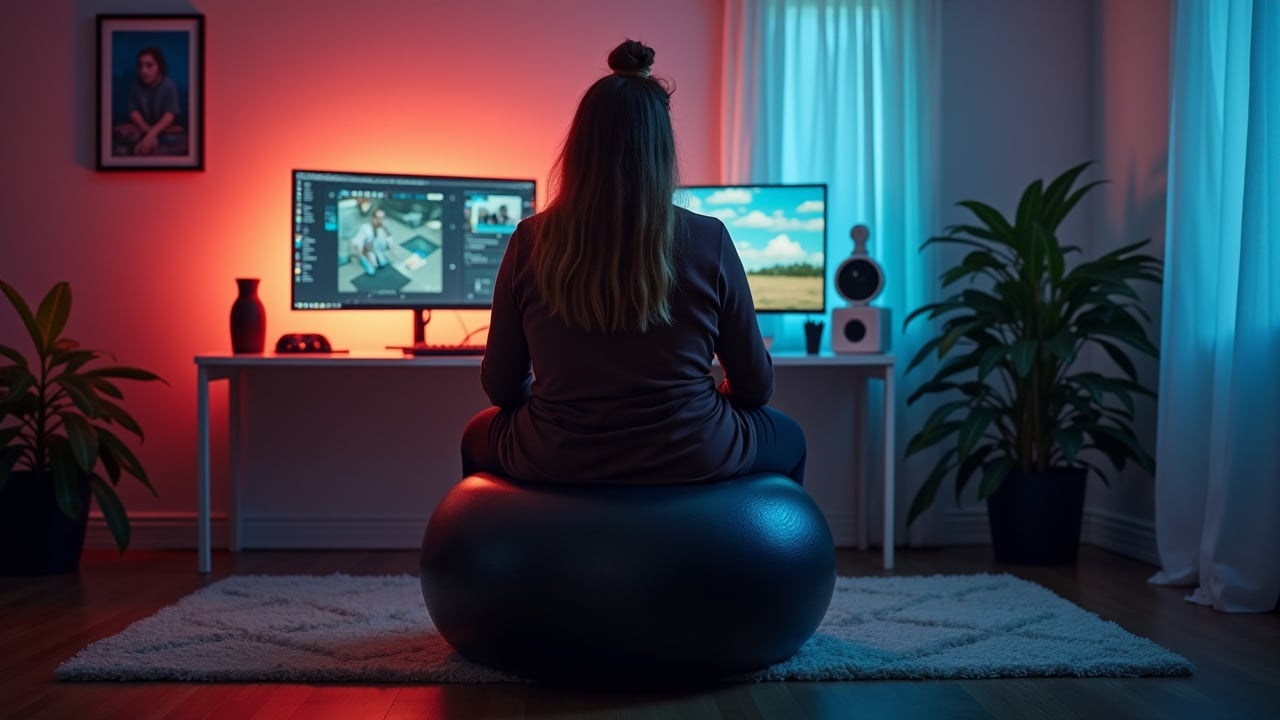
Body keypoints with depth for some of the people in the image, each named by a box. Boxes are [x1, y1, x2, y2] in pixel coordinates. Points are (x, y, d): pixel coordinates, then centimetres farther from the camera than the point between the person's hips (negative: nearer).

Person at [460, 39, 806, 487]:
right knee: (787, 438, 32)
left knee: (479, 436, 35)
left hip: (554, 461, 1)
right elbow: (756, 386, -3)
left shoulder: (531, 241, -9)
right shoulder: (709, 241, -11)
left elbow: (500, 387, 0)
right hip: (693, 458, 0)